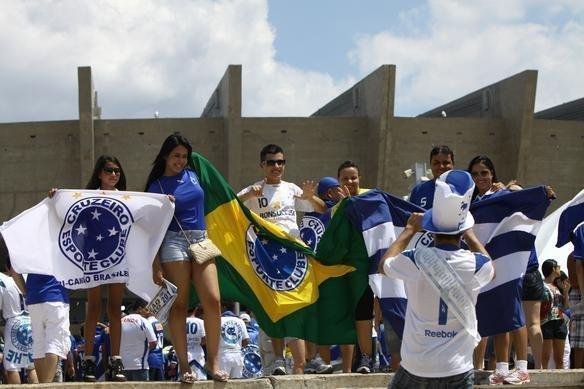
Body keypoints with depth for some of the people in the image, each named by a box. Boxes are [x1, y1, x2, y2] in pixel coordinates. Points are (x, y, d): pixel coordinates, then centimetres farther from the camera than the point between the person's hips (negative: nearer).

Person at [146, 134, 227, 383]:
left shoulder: (192, 175, 15)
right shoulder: (157, 186, 3)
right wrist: (156, 265, -6)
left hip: (201, 241, 4)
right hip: (174, 242, -4)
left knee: (213, 301, -8)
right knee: (179, 305, -4)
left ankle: (212, 363, -1)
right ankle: (184, 365, 0)